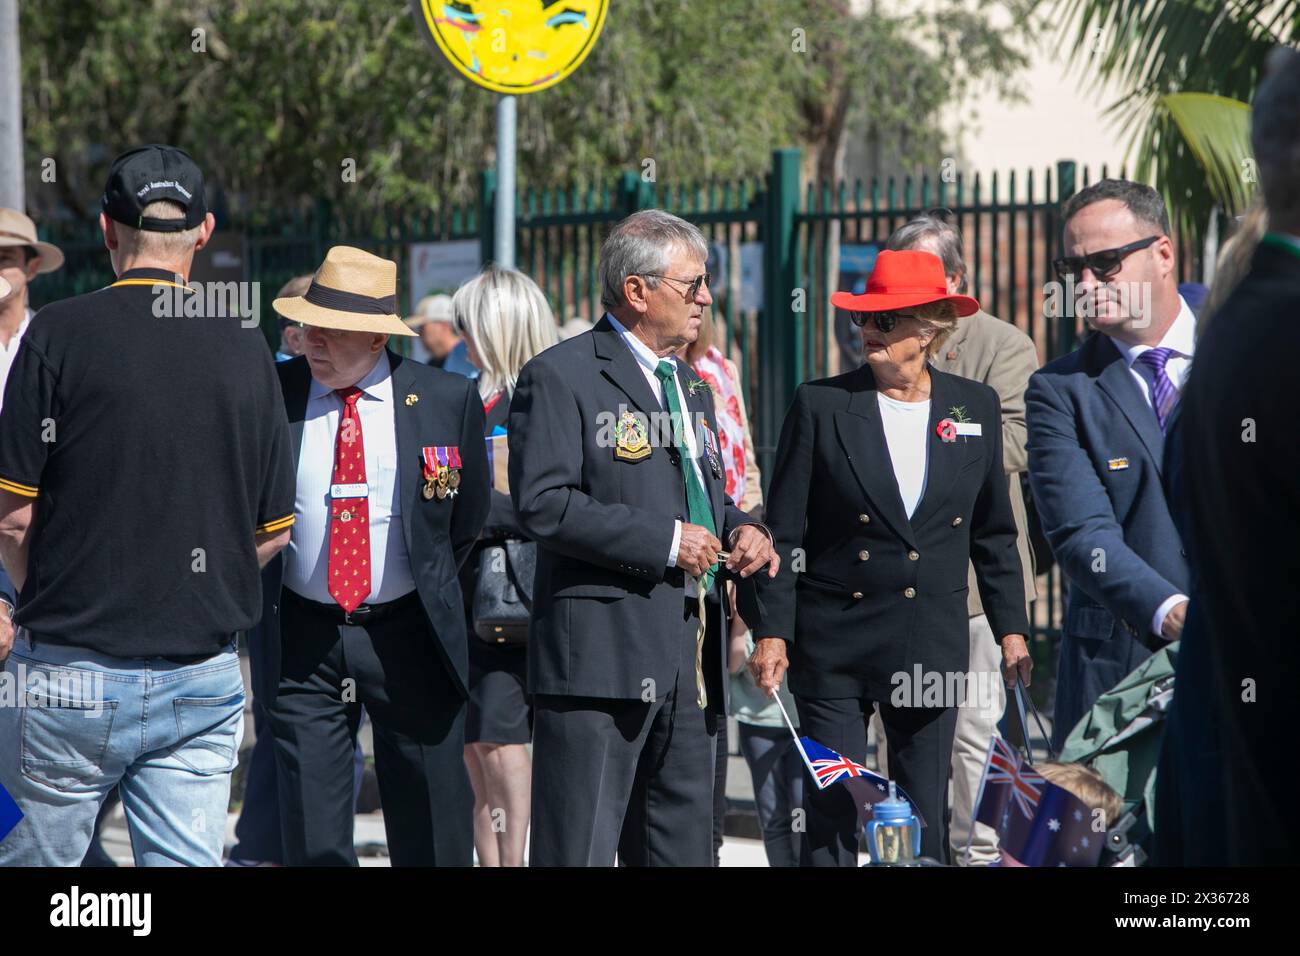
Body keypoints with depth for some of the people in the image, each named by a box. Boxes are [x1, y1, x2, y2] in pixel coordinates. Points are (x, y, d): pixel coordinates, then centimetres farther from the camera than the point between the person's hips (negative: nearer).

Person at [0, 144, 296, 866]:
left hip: (72, 670, -3)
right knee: (187, 861, 4)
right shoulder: (246, 347, 4)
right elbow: (273, 532, 9)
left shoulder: (60, 334, -6)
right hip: (205, 672, 3)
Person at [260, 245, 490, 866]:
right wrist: (259, 597, 10)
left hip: (408, 635, 0)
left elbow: (467, 517, 11)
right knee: (313, 838, 3)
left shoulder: (447, 400, -3)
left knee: (434, 836, 5)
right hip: (302, 639, 0)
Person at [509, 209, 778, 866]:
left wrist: (739, 529, 9)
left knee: (682, 850, 10)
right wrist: (666, 540, -17)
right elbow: (543, 505, -17)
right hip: (602, 655, -8)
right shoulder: (561, 376, -6)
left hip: (687, 660, 8)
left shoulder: (689, 385, 21)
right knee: (579, 850, -8)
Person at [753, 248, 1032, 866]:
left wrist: (1011, 628, 9)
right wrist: (772, 631, -7)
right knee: (830, 819, -3)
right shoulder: (820, 405, -1)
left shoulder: (976, 407, 6)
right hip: (834, 640, -2)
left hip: (932, 645, 2)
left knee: (926, 823, 5)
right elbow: (783, 532, -1)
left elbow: (993, 533, 13)